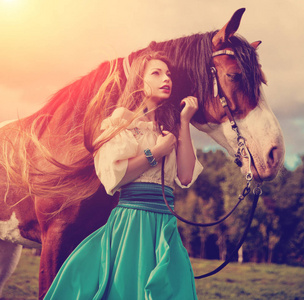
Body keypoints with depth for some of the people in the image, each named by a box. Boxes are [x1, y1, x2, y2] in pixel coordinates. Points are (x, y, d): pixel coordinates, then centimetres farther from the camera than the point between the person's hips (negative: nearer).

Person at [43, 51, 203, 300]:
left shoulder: (170, 127, 17)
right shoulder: (123, 119, 1)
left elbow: (185, 177, 1)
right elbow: (112, 176, -11)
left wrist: (184, 123, 2)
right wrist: (155, 153, -9)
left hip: (167, 226, 5)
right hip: (132, 221, -5)